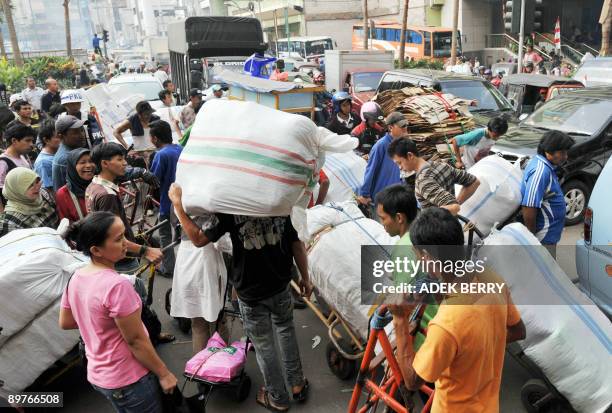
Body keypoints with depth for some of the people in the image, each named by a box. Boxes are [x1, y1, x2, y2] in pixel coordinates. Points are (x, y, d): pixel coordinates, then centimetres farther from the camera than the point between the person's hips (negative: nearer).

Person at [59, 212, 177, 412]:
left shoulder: (76, 278, -5)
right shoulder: (117, 285, -29)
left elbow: (65, 323, 9)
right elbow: (135, 340, -23)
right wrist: (164, 374, -12)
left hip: (98, 376, 7)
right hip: (129, 380, -7)